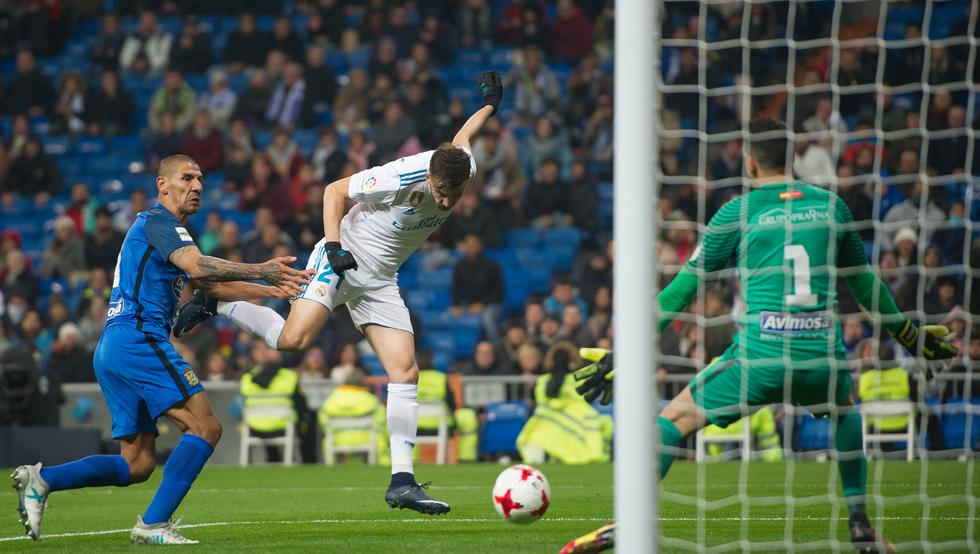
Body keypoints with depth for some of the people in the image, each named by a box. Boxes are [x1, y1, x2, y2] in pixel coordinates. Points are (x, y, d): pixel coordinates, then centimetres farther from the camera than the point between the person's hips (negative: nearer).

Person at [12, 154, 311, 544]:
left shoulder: (163, 227, 28)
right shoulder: (159, 221, -4)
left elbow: (213, 286, 30)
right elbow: (197, 266, -22)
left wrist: (272, 290, 24)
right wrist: (260, 270, -20)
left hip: (110, 350, 10)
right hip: (139, 340, -10)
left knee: (137, 464, 8)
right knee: (205, 427, -13)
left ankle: (41, 479, 0)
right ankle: (154, 523, -17)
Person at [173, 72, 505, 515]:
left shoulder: (464, 169, -9)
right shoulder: (399, 178, -27)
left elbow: (459, 141, 16)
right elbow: (334, 190, -16)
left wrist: (487, 108, 29)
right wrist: (333, 244, -26)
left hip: (379, 280, 6)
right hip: (341, 262, -6)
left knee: (405, 370, -6)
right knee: (293, 339, -26)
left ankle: (402, 480, -6)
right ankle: (215, 303, -1)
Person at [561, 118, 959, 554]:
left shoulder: (738, 212, 5)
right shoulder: (830, 205, 14)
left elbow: (682, 290, 6)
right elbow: (864, 283, 26)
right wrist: (910, 335, 41)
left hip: (760, 353, -3)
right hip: (822, 355, 3)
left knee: (675, 418, 10)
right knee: (845, 409, 36)